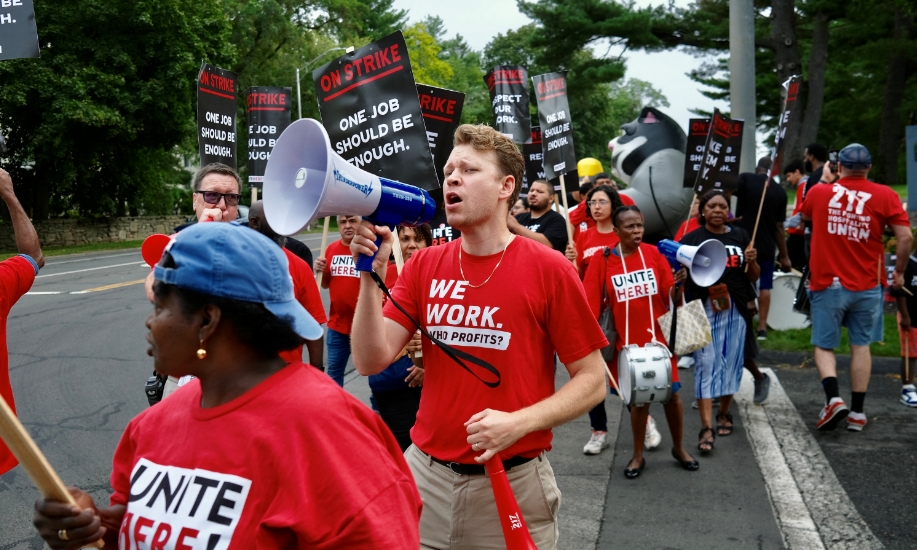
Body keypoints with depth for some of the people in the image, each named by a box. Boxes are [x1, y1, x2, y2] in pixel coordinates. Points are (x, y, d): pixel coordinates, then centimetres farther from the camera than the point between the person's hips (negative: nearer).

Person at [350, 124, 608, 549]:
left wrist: (519, 423, -19)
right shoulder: (423, 266, 2)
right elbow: (371, 361, -5)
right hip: (424, 473, 3)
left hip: (512, 481, -3)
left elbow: (592, 380, -6)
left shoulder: (549, 270, -9)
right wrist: (372, 272, -15)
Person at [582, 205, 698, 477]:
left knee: (671, 393, 8)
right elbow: (592, 305, -6)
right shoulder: (602, 261, -7)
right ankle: (638, 455, 26)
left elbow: (672, 299, -2)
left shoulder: (654, 254, -3)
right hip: (627, 342, -1)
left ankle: (678, 447, 31)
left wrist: (677, 284, -22)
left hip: (658, 337, 1)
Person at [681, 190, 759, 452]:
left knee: (731, 363, 11)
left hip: (736, 310, 3)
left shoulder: (740, 236, 10)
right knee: (705, 365, -5)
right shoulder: (692, 238, 0)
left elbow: (754, 277, 14)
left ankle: (724, 413, 30)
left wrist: (752, 262, -6)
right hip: (704, 310, -3)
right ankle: (706, 428, -6)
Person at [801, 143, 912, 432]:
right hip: (867, 286, 1)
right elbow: (905, 237, -9)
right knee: (861, 346, 12)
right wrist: (899, 271, 5)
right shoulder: (885, 196, -4)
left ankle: (833, 399, -13)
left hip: (827, 284, -1)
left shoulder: (819, 193, -1)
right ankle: (857, 412, 13)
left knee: (824, 345, 9)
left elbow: (804, 217, 21)